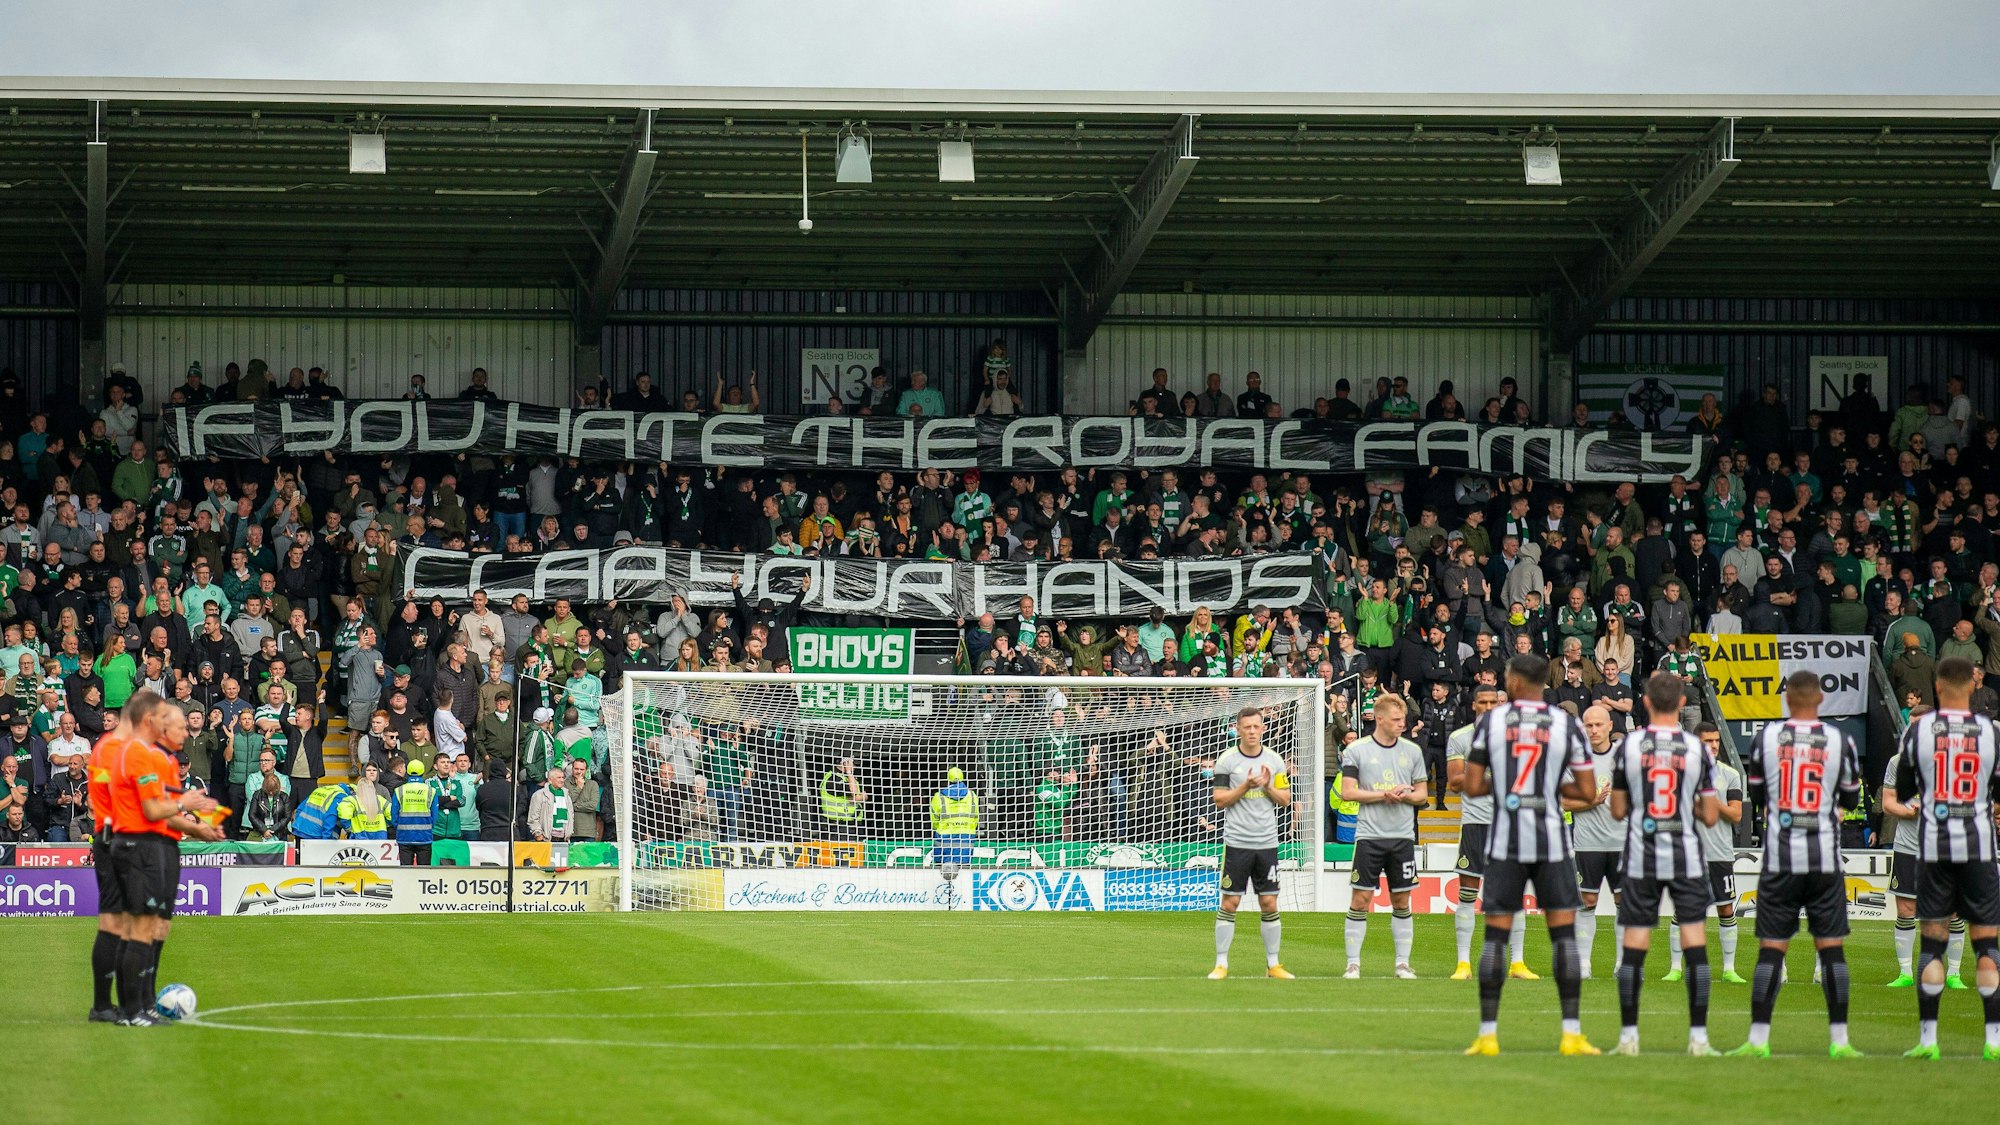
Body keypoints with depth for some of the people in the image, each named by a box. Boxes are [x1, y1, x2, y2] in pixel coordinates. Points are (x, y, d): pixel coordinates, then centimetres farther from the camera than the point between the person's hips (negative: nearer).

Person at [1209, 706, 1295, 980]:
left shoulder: (1274, 760, 8)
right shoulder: (1227, 760, -1)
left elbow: (1285, 799, 9)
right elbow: (1219, 800, -3)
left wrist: (1267, 786, -9)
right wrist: (1245, 786, -16)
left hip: (1267, 842, 3)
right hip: (1237, 842, -3)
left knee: (1269, 903, 4)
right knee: (1229, 903, -2)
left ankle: (1273, 964, 11)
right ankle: (1221, 963, 4)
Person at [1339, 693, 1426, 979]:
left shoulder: (1412, 751, 9)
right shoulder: (1357, 750, -1)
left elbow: (1422, 795, 12)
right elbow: (1347, 792, -7)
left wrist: (1404, 795, -9)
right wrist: (1384, 795, -13)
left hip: (1403, 836, 3)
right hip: (1369, 835, -3)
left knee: (1402, 900, 5)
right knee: (1361, 899, -4)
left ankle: (1403, 963, 11)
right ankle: (1353, 963, 2)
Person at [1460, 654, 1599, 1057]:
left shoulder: (1490, 722, 0)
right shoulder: (1566, 725, 0)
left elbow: (1473, 786, -1)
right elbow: (1588, 792, 0)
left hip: (1504, 842, 0)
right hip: (1550, 841, 0)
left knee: (1496, 936, 5)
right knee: (1564, 934, 4)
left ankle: (1487, 1034, 3)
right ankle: (1572, 1032, 0)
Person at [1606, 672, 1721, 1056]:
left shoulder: (1629, 746, -3)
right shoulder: (1697, 749, -4)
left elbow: (1618, 811, 3)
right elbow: (1710, 816, -1)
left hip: (1641, 859, 1)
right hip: (1686, 858, -1)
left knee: (1634, 948, 4)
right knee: (1695, 945, 2)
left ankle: (1629, 1036, 5)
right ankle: (1698, 1037, -2)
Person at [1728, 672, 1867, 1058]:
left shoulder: (1766, 738, -1)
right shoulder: (1839, 741, -2)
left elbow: (1755, 796, 9)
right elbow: (1851, 800, 8)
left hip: (1780, 856, 0)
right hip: (1825, 857, 0)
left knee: (1771, 948, 2)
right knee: (1831, 947, 4)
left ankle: (1758, 1039, 0)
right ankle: (1839, 1039, 4)